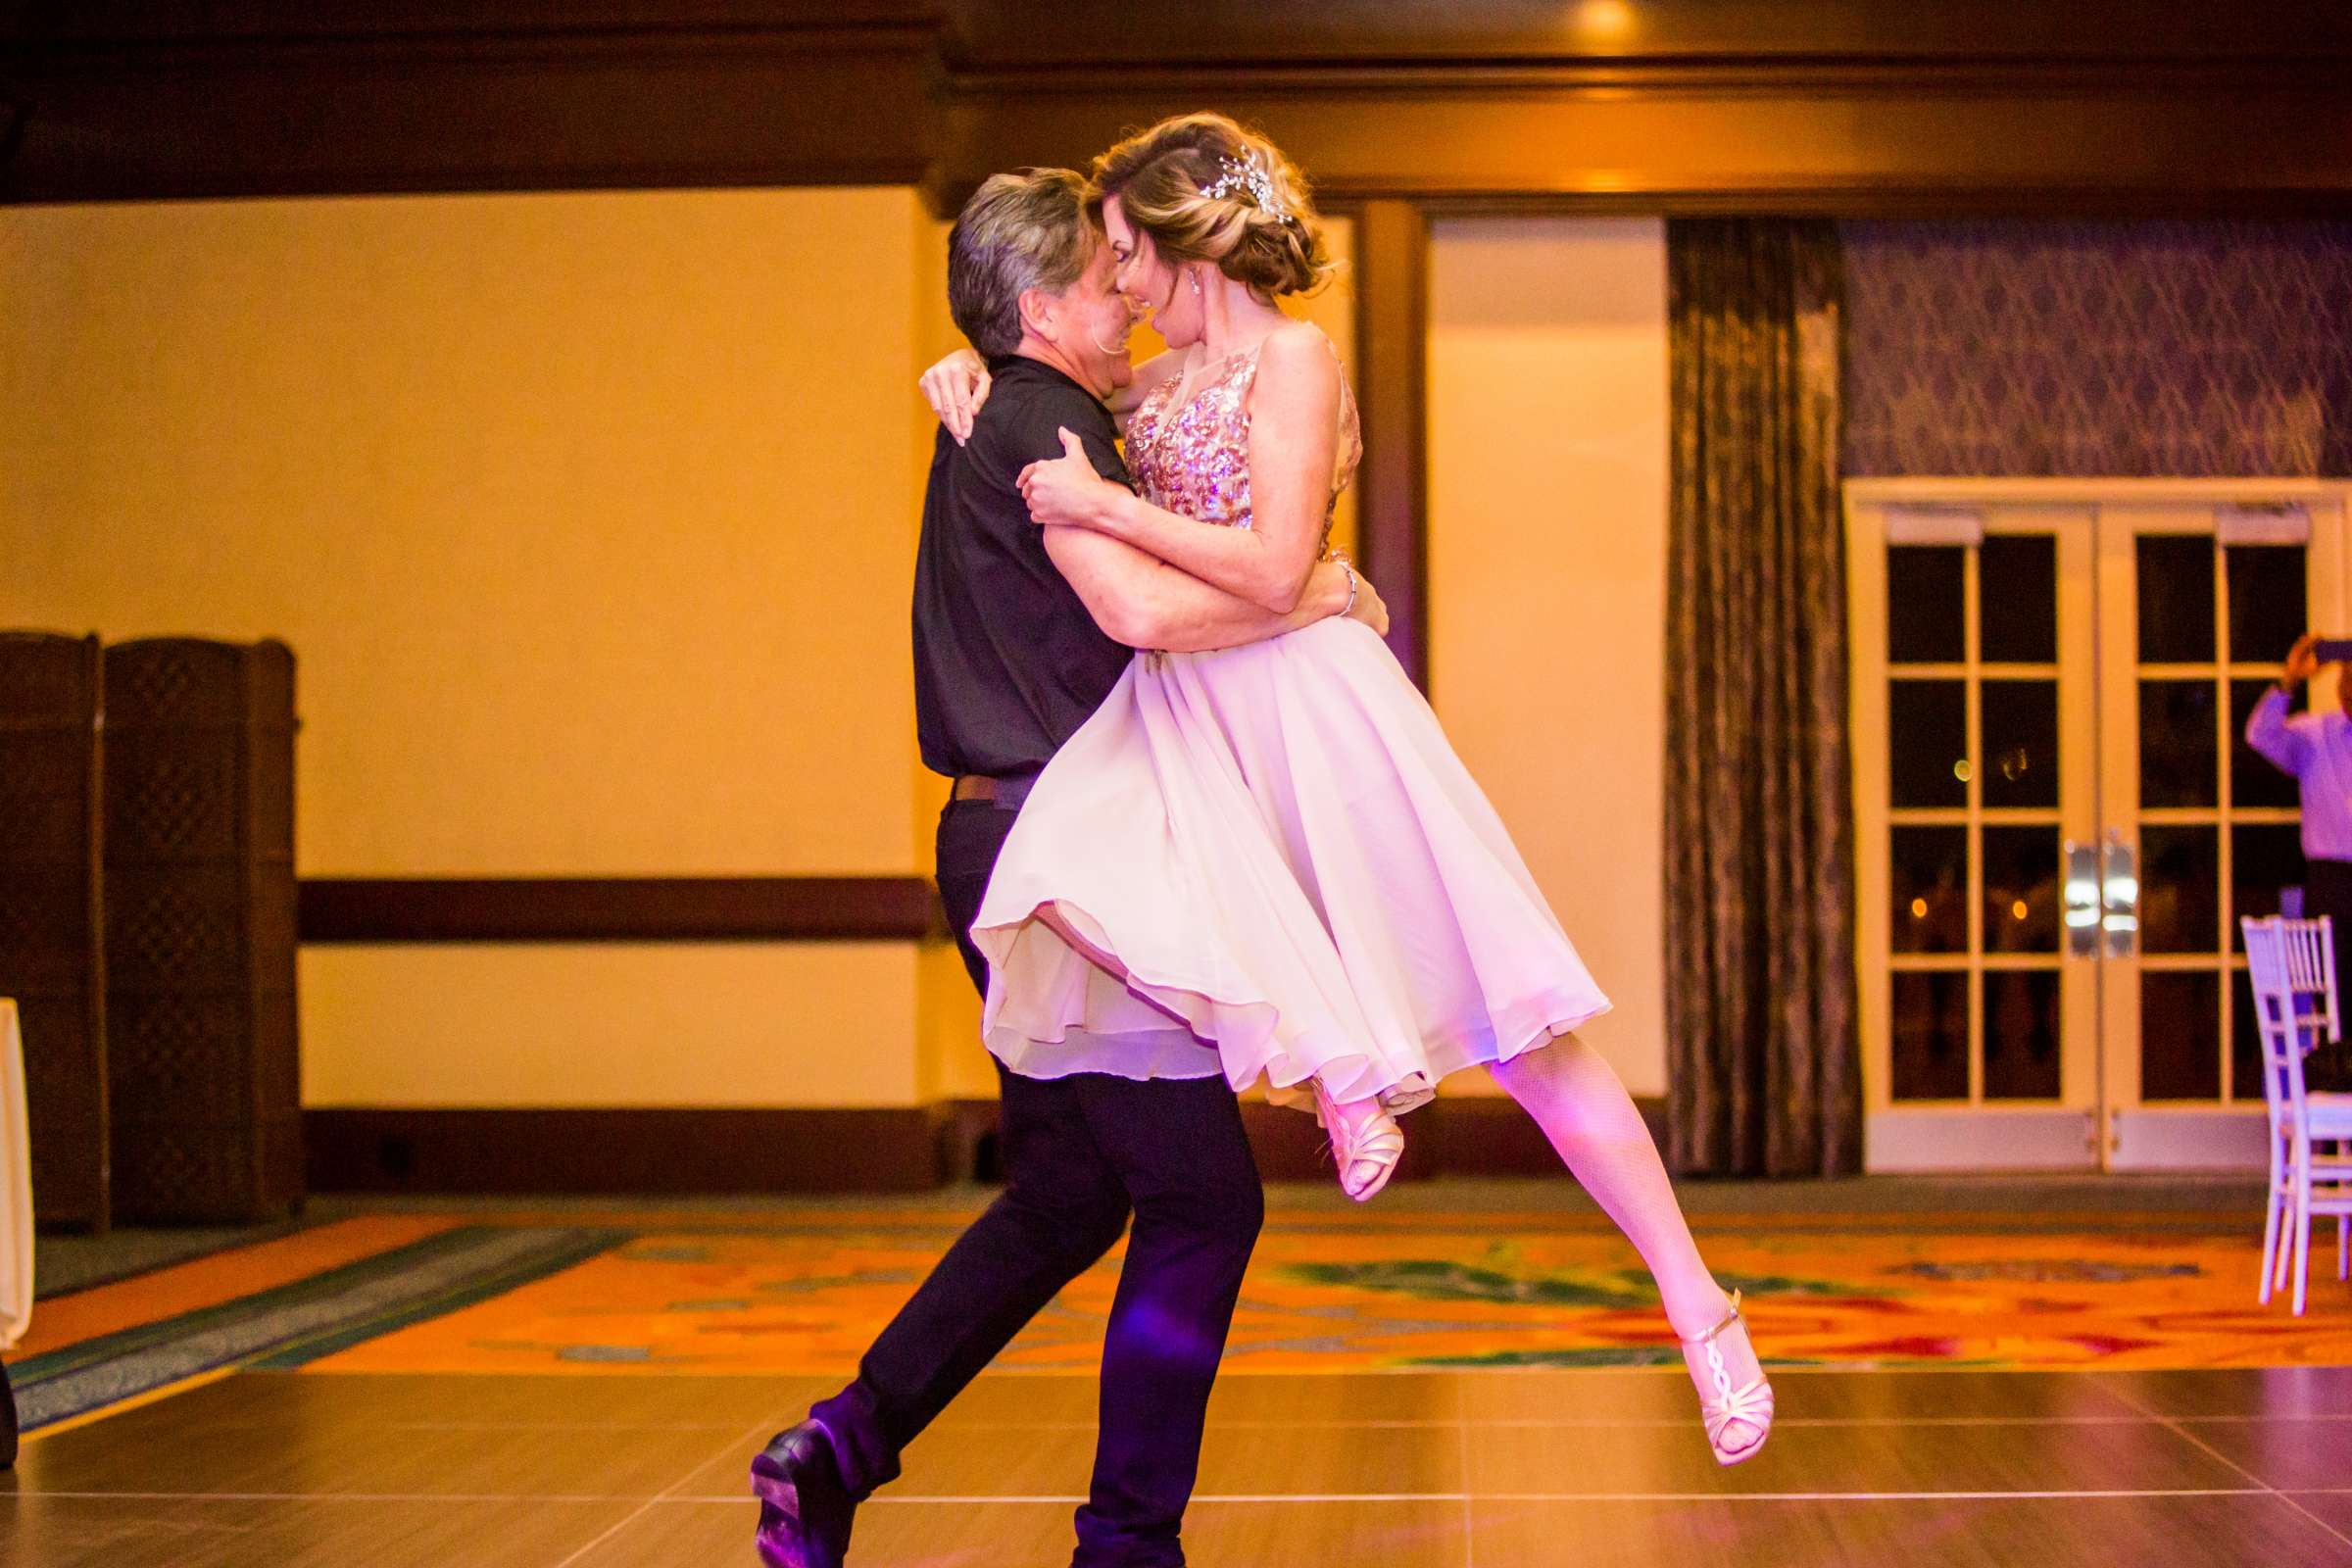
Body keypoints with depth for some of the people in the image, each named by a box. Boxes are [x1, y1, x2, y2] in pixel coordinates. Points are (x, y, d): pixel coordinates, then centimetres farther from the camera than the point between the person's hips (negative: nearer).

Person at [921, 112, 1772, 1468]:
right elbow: (1047, 404, 34)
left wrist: (1104, 507, -13)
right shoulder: (1163, 379, 16)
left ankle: (1701, 1308, 1)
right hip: (1185, 717, 7)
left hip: (1301, 698, -7)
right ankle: (1322, 1057, -7)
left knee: (1518, 1024, -7)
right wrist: (971, 370, 12)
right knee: (1074, 885, -27)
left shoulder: (1292, 357, -6)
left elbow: (1274, 568, -16)